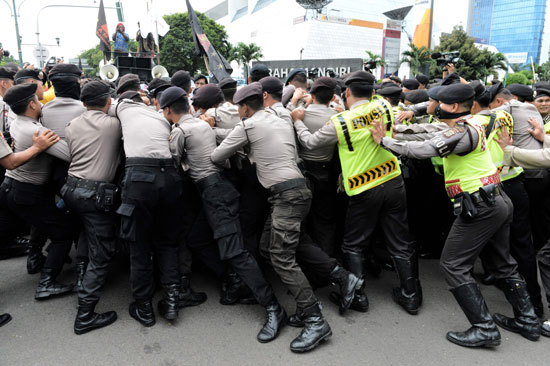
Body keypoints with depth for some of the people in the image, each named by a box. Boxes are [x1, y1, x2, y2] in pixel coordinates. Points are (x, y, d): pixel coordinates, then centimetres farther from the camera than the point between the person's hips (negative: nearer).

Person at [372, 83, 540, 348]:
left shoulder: (461, 132, -18)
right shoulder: (470, 127, 13)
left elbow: (422, 149, -29)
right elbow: (431, 135, 16)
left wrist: (384, 140, -19)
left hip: (479, 207, -10)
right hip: (498, 202, 10)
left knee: (453, 265, -3)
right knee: (502, 263, 21)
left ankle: (485, 328, 0)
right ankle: (527, 320, 33)